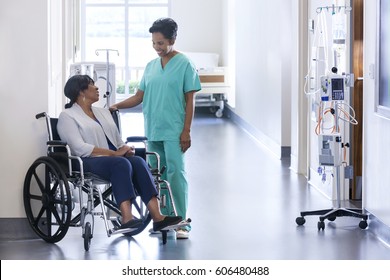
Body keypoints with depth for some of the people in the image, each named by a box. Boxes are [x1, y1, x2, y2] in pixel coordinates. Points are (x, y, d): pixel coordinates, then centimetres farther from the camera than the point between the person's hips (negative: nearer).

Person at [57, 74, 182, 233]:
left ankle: (157, 217, -39)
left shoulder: (103, 112, 27)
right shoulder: (68, 116, 3)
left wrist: (125, 149, 0)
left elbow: (118, 141, 26)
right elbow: (80, 148, -12)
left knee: (138, 161, -27)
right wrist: (114, 153, -16)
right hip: (88, 162, -6)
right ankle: (127, 218, -48)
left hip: (113, 158, 6)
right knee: (121, 163, -36)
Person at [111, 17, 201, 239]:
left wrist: (186, 131, -11)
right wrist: (117, 106, -3)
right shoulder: (151, 66, 12)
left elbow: (190, 101, -6)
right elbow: (139, 96, 12)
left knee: (176, 173, -8)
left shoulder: (184, 64, -4)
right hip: (153, 130, 6)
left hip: (173, 131, -6)